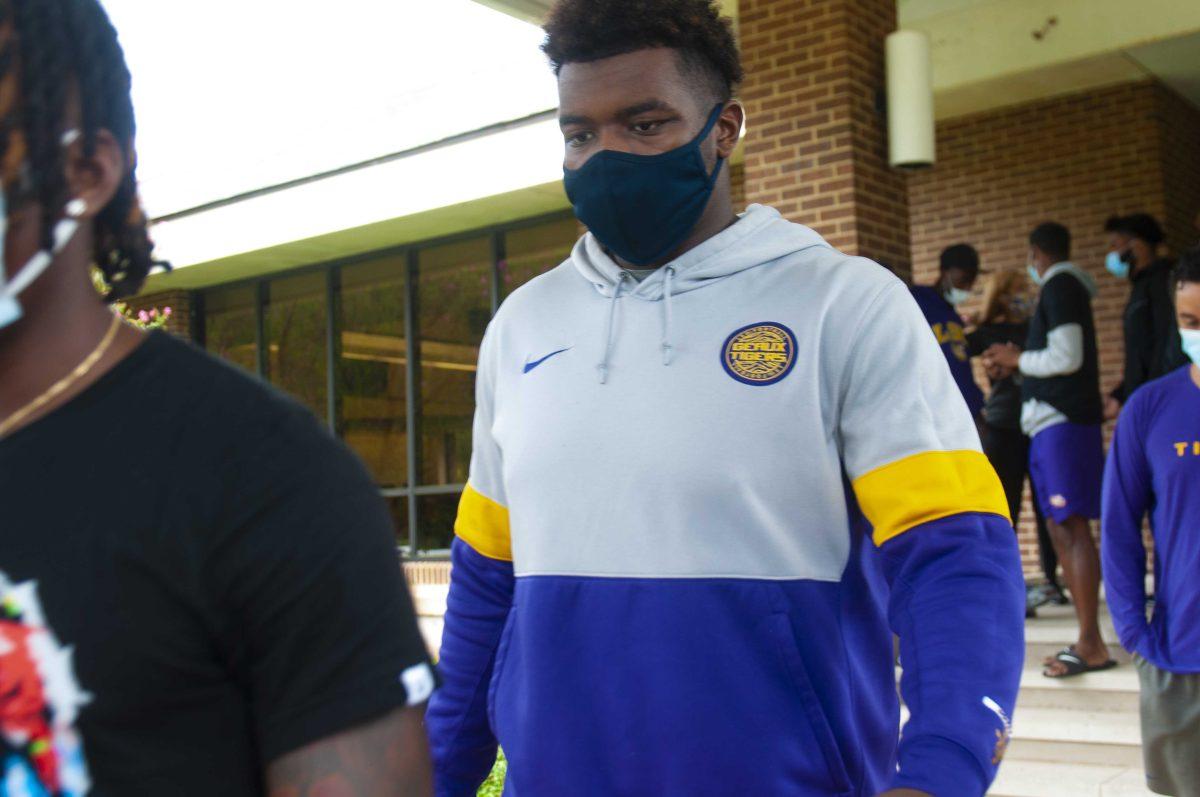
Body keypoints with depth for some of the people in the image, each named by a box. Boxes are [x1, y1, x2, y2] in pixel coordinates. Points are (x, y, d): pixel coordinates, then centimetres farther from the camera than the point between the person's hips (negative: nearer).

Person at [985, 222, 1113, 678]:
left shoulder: (1059, 286, -8)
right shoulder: (1066, 287, 20)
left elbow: (1066, 358, -17)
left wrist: (1017, 358, -3)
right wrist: (1015, 367, 20)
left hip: (1062, 422, -10)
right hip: (1054, 421, 10)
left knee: (1071, 527, -12)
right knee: (1060, 527, 8)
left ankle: (1091, 645, -13)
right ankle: (1087, 639, 10)